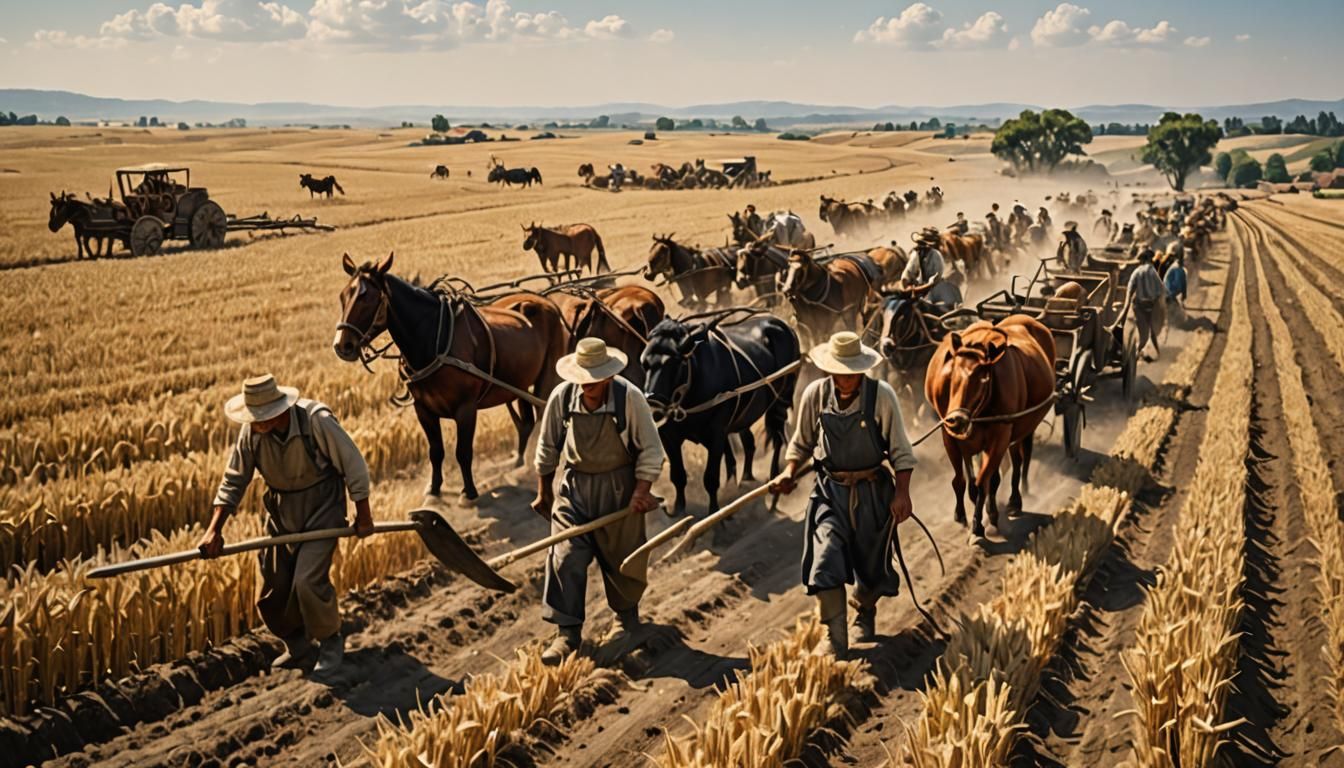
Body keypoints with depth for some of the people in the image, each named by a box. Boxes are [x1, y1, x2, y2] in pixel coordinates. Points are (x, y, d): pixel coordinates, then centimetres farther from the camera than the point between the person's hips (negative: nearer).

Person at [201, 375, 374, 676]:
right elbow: (233, 482, -3)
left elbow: (353, 465, -15)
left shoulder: (317, 420, -26)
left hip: (322, 508, -5)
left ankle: (330, 642, 7)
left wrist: (363, 515, -7)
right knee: (272, 593, 6)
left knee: (308, 580, -19)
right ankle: (297, 645, 32)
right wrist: (214, 530, -11)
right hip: (281, 513, 5)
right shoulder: (251, 432, -13)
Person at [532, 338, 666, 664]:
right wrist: (544, 491, 8)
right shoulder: (561, 397, -11)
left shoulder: (629, 398, -19)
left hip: (620, 487, -2)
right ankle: (567, 631, 4)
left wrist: (642, 490, -15)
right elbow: (548, 447, 3)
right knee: (566, 557, -5)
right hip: (576, 486, 2)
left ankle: (627, 613, 39)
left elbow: (650, 448, -9)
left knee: (622, 555, 11)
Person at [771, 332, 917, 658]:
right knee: (825, 559, -12)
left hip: (874, 490, -1)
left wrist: (902, 493, -11)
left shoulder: (882, 395, -13)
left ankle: (865, 614, 42)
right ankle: (834, 638, -4)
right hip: (831, 489, 1)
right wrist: (789, 472, -7)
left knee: (872, 561, 12)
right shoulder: (815, 394, -7)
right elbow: (802, 443, 7)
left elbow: (900, 450, -7)